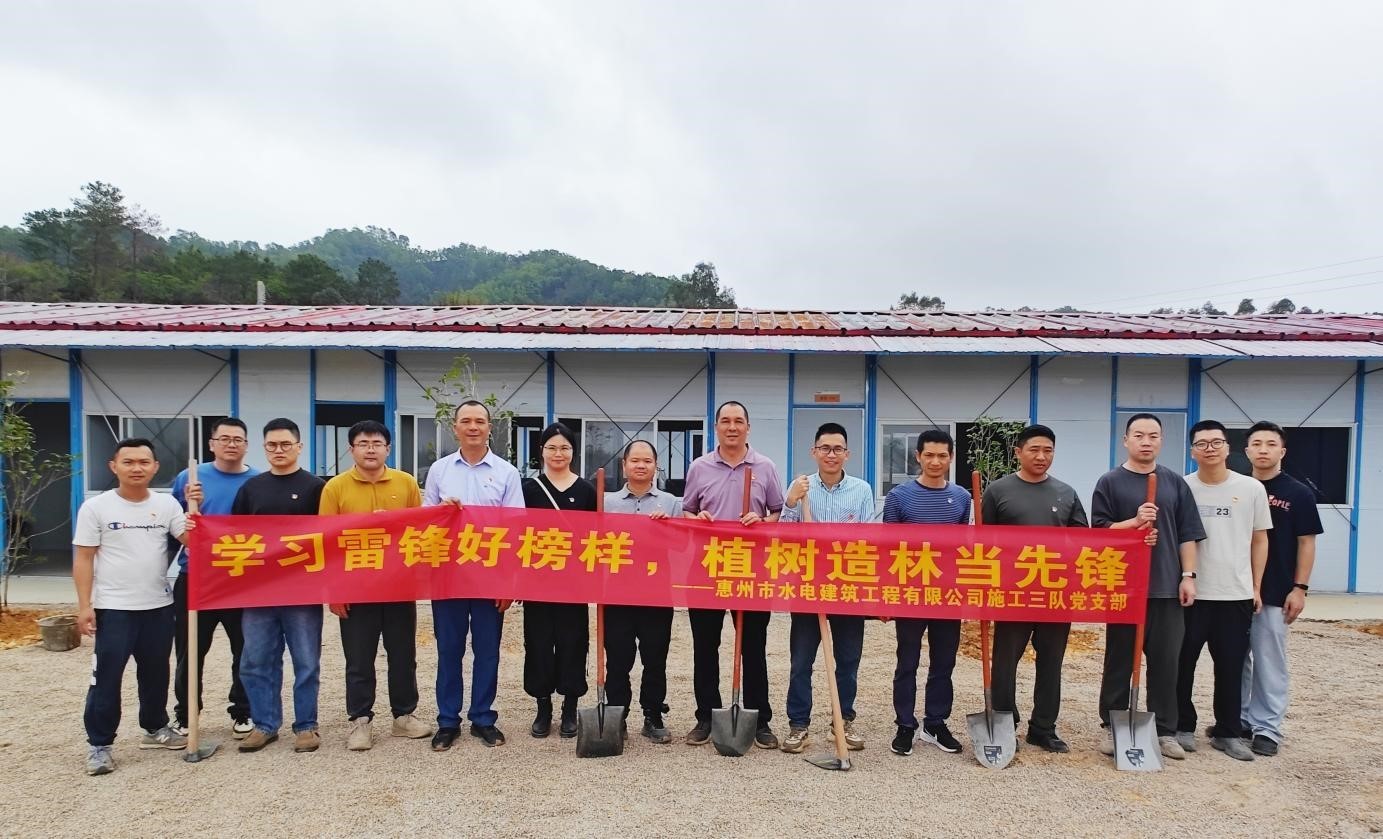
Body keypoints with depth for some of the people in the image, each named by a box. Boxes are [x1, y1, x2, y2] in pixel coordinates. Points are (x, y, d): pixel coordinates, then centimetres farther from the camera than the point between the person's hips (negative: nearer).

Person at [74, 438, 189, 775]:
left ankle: (155, 728, 31)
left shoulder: (166, 504, 1)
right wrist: (84, 605, -10)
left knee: (156, 672, 16)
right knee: (106, 677, 1)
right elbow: (83, 559, -5)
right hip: (113, 608, -3)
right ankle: (98, 744, 13)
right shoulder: (96, 507, -6)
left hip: (159, 606, 3)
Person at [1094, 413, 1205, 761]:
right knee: (1119, 660, 6)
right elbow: (1099, 532, -4)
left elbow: (1187, 534, 8)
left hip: (1167, 586, 3)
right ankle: (1112, 726, 16)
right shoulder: (1110, 482, 0)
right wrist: (1134, 522, -18)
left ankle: (1165, 730, 18)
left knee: (1166, 661, 7)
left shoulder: (1175, 483, 9)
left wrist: (1188, 576, 0)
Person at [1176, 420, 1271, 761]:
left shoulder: (1252, 488, 1)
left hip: (1237, 595, 1)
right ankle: (1183, 727, 20)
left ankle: (1227, 732, 23)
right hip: (1190, 593, -1)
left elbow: (1259, 540, 8)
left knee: (1231, 668, 10)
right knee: (1182, 664, 6)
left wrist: (1256, 587, 7)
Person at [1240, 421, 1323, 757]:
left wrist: (1300, 587, -8)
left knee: (1269, 662, 3)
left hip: (1274, 593, -3)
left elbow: (1306, 543, -2)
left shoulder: (1298, 494, -2)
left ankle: (1267, 728, 12)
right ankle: (1237, 719, 23)